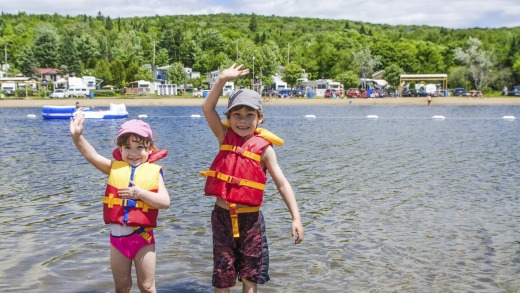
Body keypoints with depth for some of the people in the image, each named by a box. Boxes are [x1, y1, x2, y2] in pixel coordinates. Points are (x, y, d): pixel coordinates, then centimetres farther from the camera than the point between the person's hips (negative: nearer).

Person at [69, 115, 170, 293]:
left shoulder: (153, 172, -3)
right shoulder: (115, 168, 4)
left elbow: (165, 202, -11)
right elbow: (92, 155, -7)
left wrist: (140, 193, -21)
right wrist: (77, 136, -22)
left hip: (143, 236, -2)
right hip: (118, 235, 2)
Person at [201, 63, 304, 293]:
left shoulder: (263, 148, -6)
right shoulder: (225, 137, 0)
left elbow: (282, 183, -8)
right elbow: (207, 108, -10)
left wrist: (296, 217, -16)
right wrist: (222, 79, -21)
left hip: (250, 219, -1)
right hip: (223, 216, 1)